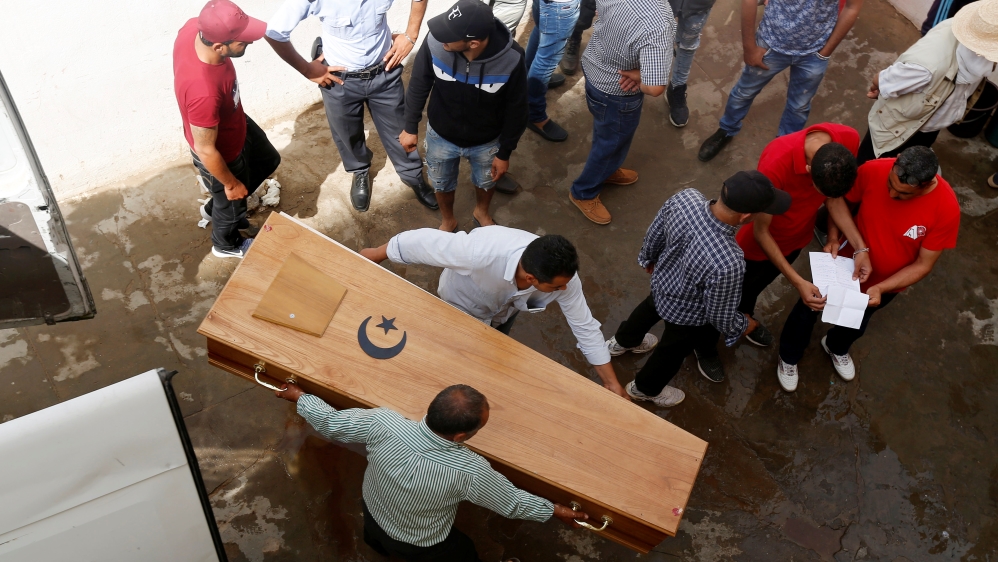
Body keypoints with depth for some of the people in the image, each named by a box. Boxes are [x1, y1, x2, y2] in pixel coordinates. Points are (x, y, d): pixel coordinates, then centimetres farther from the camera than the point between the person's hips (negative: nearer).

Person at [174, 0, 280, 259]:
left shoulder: (193, 28, -24)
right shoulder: (204, 92, -46)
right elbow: (206, 150, -31)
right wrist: (231, 184, -13)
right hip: (222, 153, -7)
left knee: (268, 160, 32)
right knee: (231, 203, 23)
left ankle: (214, 208, 54)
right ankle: (226, 244, 58)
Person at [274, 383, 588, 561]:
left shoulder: (383, 425, -36)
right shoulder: (469, 471, -41)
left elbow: (330, 423, -18)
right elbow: (512, 503, -23)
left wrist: (298, 396, 1)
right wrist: (556, 511, -5)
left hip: (371, 512, 4)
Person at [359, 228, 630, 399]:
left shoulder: (563, 275, -38)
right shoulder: (480, 252, -52)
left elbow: (585, 327, -23)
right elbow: (425, 242, -36)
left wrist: (611, 382, -17)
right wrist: (376, 254, -19)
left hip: (504, 310, 3)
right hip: (462, 306, -3)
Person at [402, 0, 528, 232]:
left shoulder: (511, 59, -34)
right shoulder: (435, 42, -32)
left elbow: (516, 110, -16)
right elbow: (419, 85, -11)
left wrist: (505, 153, -6)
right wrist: (410, 127, 0)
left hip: (487, 141, 0)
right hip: (441, 135, 1)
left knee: (486, 181, 29)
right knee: (442, 183, 27)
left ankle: (482, 212, 64)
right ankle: (448, 221, 60)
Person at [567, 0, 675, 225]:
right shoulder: (657, 25, -40)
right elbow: (655, 88, -42)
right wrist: (638, 76, -19)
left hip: (593, 66, 7)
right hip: (615, 93, -7)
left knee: (606, 132, 32)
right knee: (613, 141, 21)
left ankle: (605, 170, 59)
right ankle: (584, 192, 42)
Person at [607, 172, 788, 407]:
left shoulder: (685, 197, -31)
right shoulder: (727, 265, -46)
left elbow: (654, 234, -9)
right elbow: (720, 316, -25)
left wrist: (649, 258, 14)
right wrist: (743, 326, -2)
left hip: (662, 280, 5)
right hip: (687, 315, -5)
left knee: (650, 308, 39)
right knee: (672, 352, 28)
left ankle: (622, 341, 71)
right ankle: (644, 388, 59)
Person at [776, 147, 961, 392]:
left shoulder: (946, 209, -32)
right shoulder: (873, 171, -32)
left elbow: (923, 265, -21)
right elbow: (838, 200, -13)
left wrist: (880, 288, -31)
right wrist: (833, 238, -26)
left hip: (886, 283, 1)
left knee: (856, 324, 29)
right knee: (807, 310, 18)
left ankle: (836, 347, 64)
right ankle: (789, 358, 48)